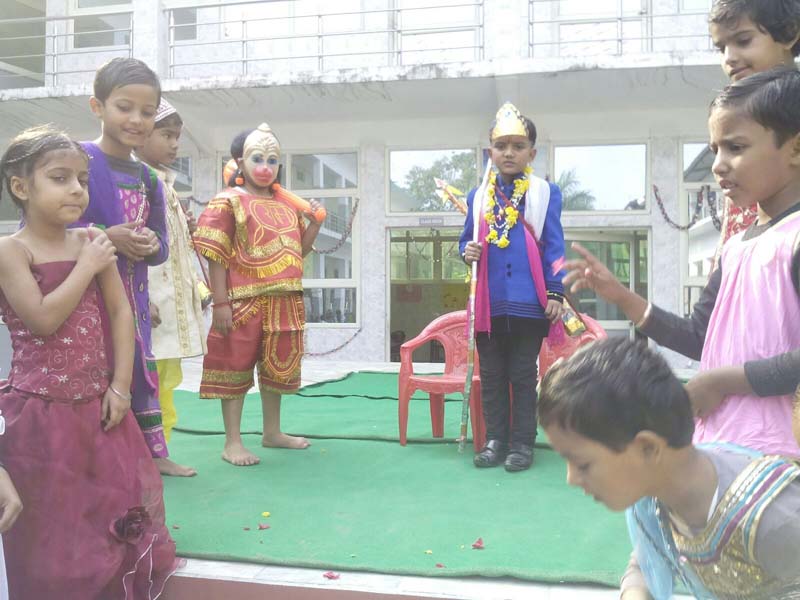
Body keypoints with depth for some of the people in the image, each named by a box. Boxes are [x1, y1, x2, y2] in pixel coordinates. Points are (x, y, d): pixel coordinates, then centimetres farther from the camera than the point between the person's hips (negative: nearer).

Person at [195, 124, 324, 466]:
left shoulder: (287, 204, 13)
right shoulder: (229, 202, -5)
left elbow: (299, 250, 19)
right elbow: (216, 256, -10)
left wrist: (314, 222, 2)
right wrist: (220, 302, -16)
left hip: (286, 302, 7)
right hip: (244, 301, -6)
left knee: (279, 367, 15)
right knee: (236, 368, 1)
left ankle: (272, 432, 31)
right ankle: (232, 443, 11)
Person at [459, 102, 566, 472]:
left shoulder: (546, 194, 1)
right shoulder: (477, 197, 9)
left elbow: (553, 247, -1)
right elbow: (466, 240, 16)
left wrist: (556, 293, -7)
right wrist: (468, 252, -8)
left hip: (528, 302, -3)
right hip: (489, 303, 3)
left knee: (523, 376, 6)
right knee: (491, 377, 10)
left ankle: (522, 444, 15)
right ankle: (495, 441, 21)